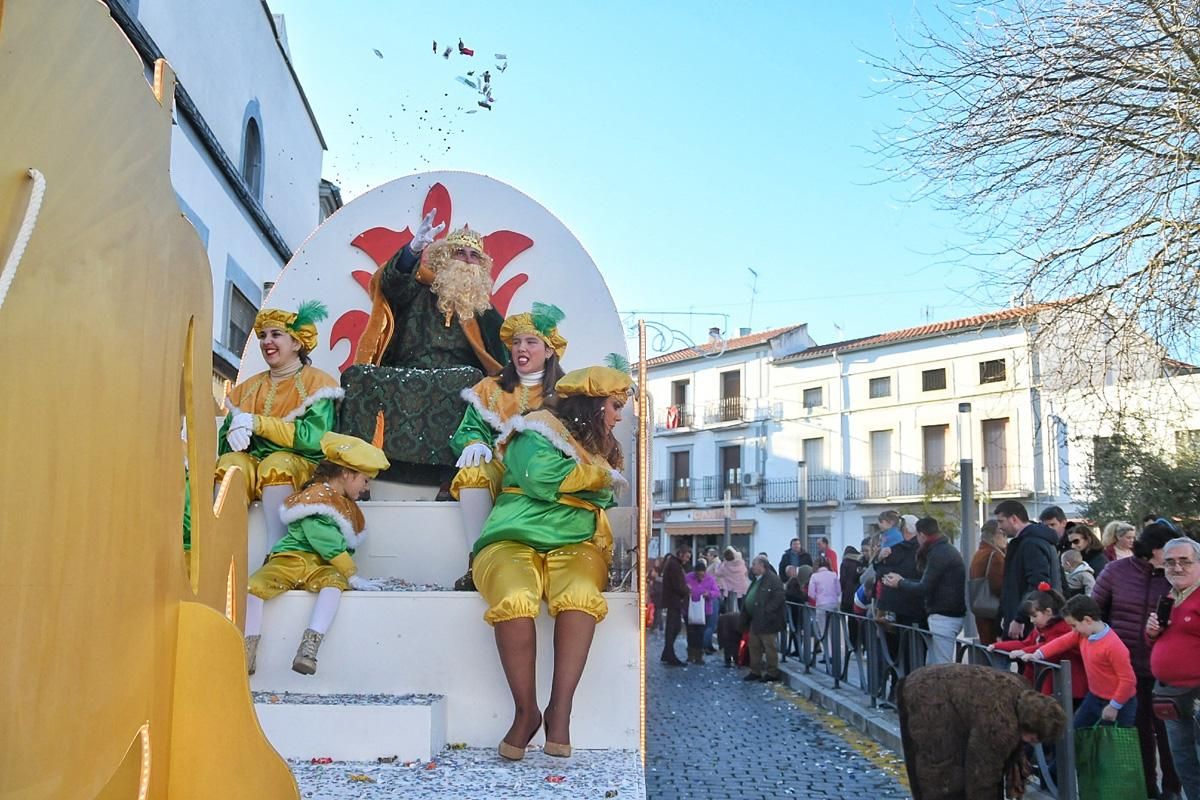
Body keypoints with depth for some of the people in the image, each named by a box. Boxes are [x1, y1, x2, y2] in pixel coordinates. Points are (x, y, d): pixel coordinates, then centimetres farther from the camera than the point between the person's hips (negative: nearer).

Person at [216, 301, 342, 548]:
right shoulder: (248, 387, 20)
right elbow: (224, 437, 14)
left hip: (299, 465, -4)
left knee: (277, 463, -35)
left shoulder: (316, 383, 3)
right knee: (231, 462, -27)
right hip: (251, 463, 4)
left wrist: (255, 423, -12)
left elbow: (315, 437, -13)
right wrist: (235, 433, -12)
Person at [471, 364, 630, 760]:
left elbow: (606, 496, 17)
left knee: (581, 594, -33)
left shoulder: (604, 449, 26)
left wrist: (565, 481, 2)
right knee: (516, 599, -37)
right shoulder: (537, 432, 4)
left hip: (574, 547, 4)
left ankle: (560, 710, -31)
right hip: (513, 542, -4)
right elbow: (541, 478, -13)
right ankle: (526, 711, -22)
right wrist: (600, 476, 0)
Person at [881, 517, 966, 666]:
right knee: (931, 665, 12)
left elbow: (924, 589, -15)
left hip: (943, 618, -10)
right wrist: (903, 580, 22)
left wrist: (899, 584, 0)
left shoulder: (938, 554, -15)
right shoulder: (948, 549, 17)